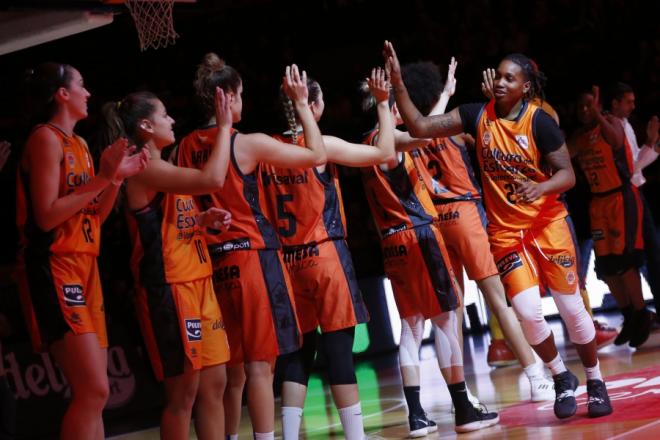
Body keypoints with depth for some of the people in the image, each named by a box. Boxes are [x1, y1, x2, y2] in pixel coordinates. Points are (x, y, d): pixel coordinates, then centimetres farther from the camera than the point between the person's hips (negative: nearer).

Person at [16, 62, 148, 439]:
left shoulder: (79, 144, 17)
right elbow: (46, 216, -18)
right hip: (54, 269, -10)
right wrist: (100, 179, -17)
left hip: (83, 267, 10)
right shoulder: (46, 138, -9)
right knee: (94, 390, -18)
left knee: (94, 391, 7)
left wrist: (118, 177, 5)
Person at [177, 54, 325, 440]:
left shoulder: (187, 147, 7)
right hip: (253, 256, -6)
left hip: (215, 260, 6)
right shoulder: (249, 144, -8)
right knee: (260, 363, -6)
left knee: (233, 368, 13)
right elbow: (317, 155, -1)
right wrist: (302, 103, 7)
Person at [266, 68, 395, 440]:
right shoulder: (324, 145, -8)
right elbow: (385, 153, -3)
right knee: (339, 350, -3)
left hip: (289, 261, 5)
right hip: (326, 256, -5)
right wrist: (383, 103, 4)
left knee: (299, 352, 9)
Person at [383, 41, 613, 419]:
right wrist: (398, 82, -20)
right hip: (506, 230, 2)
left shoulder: (539, 121, -13)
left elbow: (568, 175, -13)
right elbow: (420, 127, -9)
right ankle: (562, 378, 15)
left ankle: (596, 382, 23)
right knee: (528, 311, -10)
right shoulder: (478, 115, -5)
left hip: (548, 223, -2)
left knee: (572, 306, 4)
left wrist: (541, 188, -33)